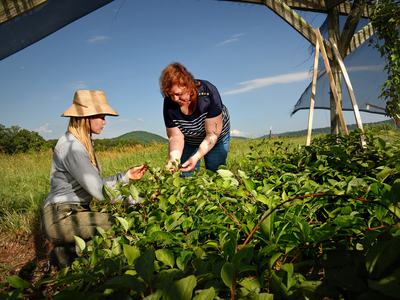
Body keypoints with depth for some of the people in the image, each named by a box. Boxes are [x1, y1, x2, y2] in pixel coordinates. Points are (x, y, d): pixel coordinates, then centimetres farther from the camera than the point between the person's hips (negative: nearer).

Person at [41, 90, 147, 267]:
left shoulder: (82, 144, 12)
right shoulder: (71, 146, -20)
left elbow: (96, 183, 8)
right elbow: (98, 191, -25)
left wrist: (126, 176, 1)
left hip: (75, 212, 10)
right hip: (60, 218, -10)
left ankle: (72, 248, 11)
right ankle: (69, 253, -4)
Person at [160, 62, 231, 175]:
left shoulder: (208, 93, -32)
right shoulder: (169, 103, -24)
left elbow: (212, 134, -30)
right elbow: (175, 137, -20)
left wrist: (196, 157, -41)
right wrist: (174, 157, -39)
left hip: (216, 138, -2)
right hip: (189, 141, 2)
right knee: (186, 177, 0)